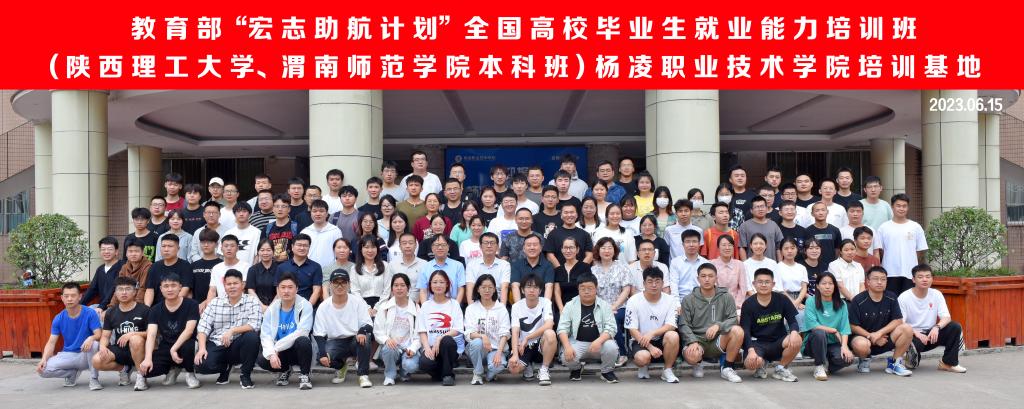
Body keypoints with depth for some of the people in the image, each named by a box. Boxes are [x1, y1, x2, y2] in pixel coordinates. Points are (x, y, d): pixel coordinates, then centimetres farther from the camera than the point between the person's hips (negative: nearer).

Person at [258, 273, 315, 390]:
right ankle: (285, 370, 11)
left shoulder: (305, 306, -12)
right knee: (261, 360, -24)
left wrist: (276, 348, -22)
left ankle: (304, 375, -11)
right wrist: (271, 353, -26)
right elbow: (265, 335, -7)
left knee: (303, 341, -36)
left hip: (299, 350, -4)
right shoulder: (271, 309, -1)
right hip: (279, 351, 4)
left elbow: (301, 332, -22)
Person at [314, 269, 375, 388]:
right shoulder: (323, 306, -4)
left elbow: (368, 325, -10)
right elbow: (318, 334, -6)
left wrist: (362, 331, -35)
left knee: (365, 336, -35)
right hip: (335, 342, 2)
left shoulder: (358, 302, -6)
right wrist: (322, 353, -23)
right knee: (320, 358, -29)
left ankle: (363, 375, -21)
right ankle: (342, 366, 8)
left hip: (356, 341, -1)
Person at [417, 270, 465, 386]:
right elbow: (422, 331, 5)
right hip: (431, 346, 1)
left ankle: (448, 374, -13)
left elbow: (457, 330, -4)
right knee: (424, 363, -32)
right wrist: (427, 347, -13)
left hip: (450, 345, -1)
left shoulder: (454, 304, 5)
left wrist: (440, 338, -20)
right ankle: (439, 373, 5)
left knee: (446, 341, -37)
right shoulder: (426, 306, 11)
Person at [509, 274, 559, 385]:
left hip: (541, 344, -1)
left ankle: (544, 370, -14)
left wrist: (527, 338, -25)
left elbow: (549, 325, -23)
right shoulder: (517, 306, -4)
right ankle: (528, 366, 12)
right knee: (513, 367, -28)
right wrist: (515, 354, -27)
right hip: (524, 346, 1)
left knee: (550, 334, -35)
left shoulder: (545, 303, -7)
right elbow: (515, 332, -13)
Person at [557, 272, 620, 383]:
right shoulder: (570, 306, 3)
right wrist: (567, 347, -21)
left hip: (599, 342, 0)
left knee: (611, 347, -32)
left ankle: (607, 371, 1)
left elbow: (611, 328, -7)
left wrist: (599, 341, -26)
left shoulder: (604, 306, 2)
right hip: (578, 342, 0)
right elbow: (562, 329, -3)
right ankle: (576, 368, 10)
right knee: (566, 358, -31)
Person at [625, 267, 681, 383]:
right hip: (640, 341, -2)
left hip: (661, 340, 2)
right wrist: (650, 347, -23)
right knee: (642, 357, -34)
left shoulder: (670, 300, -3)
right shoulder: (634, 301, -8)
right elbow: (633, 330, -11)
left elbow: (671, 326, -12)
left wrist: (652, 333, -30)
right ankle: (643, 367, 6)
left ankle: (667, 371, -9)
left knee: (673, 335, -31)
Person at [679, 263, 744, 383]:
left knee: (737, 330, -27)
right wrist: (693, 341, -19)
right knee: (691, 356, -35)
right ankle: (698, 364, 8)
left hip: (718, 342, 1)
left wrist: (718, 325, -23)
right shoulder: (688, 299, 3)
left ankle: (727, 368, -7)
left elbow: (733, 320, -3)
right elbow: (684, 325, -2)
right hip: (697, 340, -1)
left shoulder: (726, 297, 4)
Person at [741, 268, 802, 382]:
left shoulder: (782, 300, -1)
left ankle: (780, 369, -2)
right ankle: (762, 364, 8)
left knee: (796, 340, -30)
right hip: (757, 344, -2)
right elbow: (745, 331, -11)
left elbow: (793, 321, -4)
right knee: (751, 363, -34)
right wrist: (751, 350, -29)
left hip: (777, 343, 2)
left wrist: (794, 332, -29)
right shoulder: (748, 304, -6)